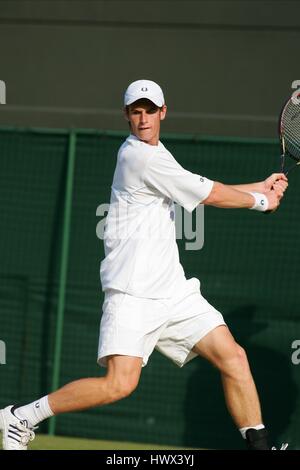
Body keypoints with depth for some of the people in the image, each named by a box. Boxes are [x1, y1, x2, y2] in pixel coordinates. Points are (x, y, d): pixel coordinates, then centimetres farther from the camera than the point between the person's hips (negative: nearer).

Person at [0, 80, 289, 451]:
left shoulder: (154, 154, 19)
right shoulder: (140, 157, -11)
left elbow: (208, 192, 29)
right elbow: (211, 196, -7)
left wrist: (261, 186, 23)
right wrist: (260, 201, 8)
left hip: (171, 288, 9)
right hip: (133, 290, -9)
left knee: (233, 357, -1)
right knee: (120, 383, -19)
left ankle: (259, 446, 4)